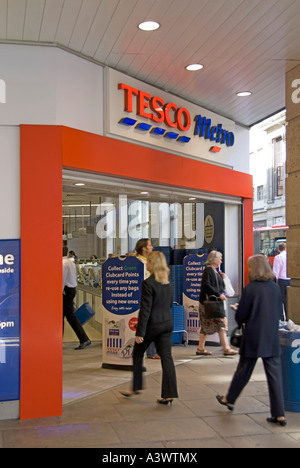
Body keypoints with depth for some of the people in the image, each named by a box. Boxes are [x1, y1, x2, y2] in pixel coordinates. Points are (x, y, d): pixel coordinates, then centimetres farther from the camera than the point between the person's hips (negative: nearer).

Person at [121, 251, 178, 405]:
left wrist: (139, 332, -15)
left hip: (152, 324, -6)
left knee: (137, 353, 15)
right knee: (166, 357, 5)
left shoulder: (148, 283, -16)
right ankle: (169, 394, 4)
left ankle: (136, 387, 25)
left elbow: (145, 309, -18)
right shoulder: (168, 282, 6)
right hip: (167, 323, 6)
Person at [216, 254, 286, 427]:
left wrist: (241, 322, 12)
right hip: (273, 339, 3)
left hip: (253, 337, -3)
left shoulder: (250, 289, -15)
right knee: (275, 374, 6)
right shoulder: (275, 288, 0)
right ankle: (279, 414, 9)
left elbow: (241, 315, -9)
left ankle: (230, 400, 34)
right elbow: (279, 312, 10)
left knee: (244, 371, 13)